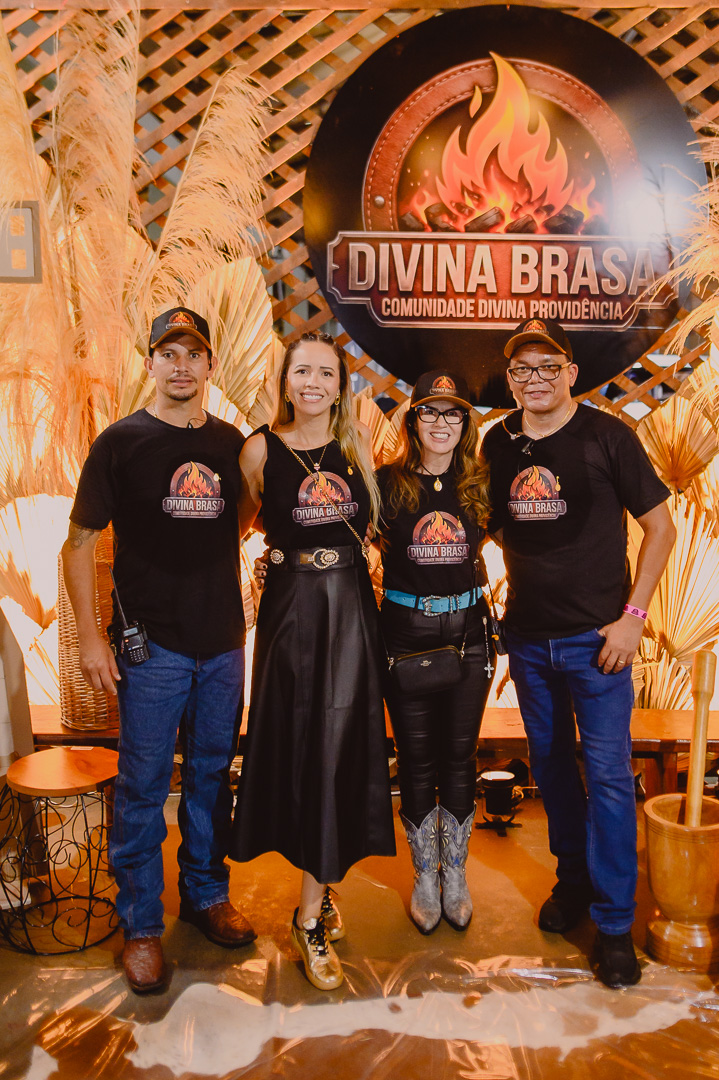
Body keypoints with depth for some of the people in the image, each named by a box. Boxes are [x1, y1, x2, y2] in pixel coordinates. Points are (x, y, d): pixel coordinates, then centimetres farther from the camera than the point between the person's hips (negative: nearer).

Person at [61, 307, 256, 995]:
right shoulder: (121, 441, -3)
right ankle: (140, 925, 22)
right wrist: (89, 636, -9)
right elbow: (80, 543, -2)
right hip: (152, 646, -3)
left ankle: (207, 894, 34)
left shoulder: (231, 443, 7)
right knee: (143, 788, 5)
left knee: (212, 776, 15)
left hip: (223, 641, 4)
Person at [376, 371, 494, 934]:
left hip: (467, 633, 1)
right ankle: (425, 875, 28)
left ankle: (455, 873, 30)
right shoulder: (386, 483, -3)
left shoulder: (481, 484, 2)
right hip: (405, 633, -1)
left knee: (459, 758, 10)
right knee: (417, 761, 8)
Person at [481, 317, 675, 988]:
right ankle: (573, 878, 36)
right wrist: (518, 585, 3)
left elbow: (660, 527, -5)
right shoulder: (498, 443, 4)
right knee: (550, 762, 15)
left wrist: (632, 615, -11)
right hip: (526, 634, 4)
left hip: (595, 634, -4)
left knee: (608, 773, -1)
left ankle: (613, 922, 14)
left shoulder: (606, 435, -7)